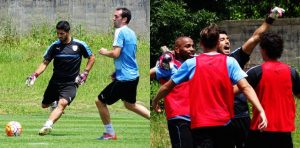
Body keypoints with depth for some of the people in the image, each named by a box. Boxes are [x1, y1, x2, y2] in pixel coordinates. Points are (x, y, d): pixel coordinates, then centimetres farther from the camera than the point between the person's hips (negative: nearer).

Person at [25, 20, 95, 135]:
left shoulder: (79, 45, -4)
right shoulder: (55, 46, 0)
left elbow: (91, 58, 9)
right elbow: (45, 63, 1)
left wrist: (85, 73, -2)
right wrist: (35, 75, -14)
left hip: (71, 83, -4)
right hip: (55, 81, 4)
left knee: (62, 103, -28)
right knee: (44, 105, 11)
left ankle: (48, 125, -43)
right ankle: (55, 102, 45)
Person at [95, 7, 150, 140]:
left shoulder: (120, 32, -16)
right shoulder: (131, 33, 12)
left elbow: (116, 54, -25)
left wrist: (105, 52, -5)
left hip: (124, 78, -9)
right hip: (133, 75, 9)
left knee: (100, 101, 2)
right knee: (130, 104, 27)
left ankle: (110, 134, 8)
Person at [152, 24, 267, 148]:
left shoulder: (191, 64, 2)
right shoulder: (229, 62, 0)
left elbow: (167, 87, 10)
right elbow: (245, 87, -11)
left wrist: (155, 101, 28)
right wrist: (261, 111, -16)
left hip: (200, 124, -1)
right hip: (223, 122, 1)